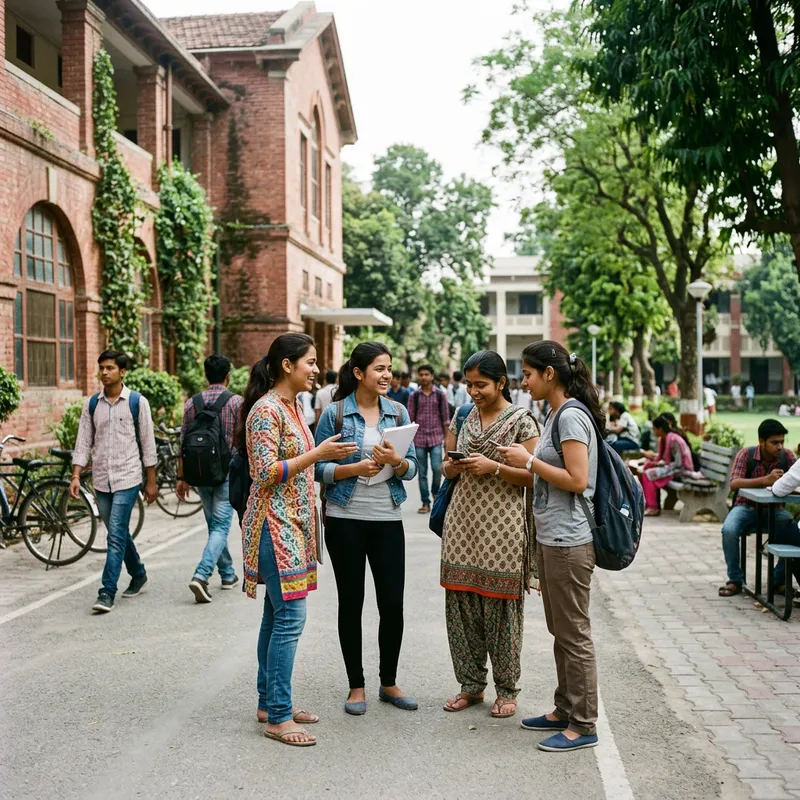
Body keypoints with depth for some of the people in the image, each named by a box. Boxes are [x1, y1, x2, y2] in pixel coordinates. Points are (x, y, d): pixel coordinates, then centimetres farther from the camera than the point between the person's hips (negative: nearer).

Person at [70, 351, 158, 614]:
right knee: (119, 534, 15)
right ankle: (138, 575, 35)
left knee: (116, 535, -10)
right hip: (101, 480, 5)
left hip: (127, 479, -4)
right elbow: (83, 443, 8)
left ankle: (107, 592, -6)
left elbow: (147, 443, -1)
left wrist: (151, 482, -1)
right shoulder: (92, 404, 7)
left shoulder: (137, 402, -4)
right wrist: (76, 476, -2)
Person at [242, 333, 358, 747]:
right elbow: (266, 473, -20)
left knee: (277, 615, 13)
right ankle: (278, 717, -1)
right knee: (290, 617, -9)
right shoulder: (266, 410, -15)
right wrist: (318, 453, -20)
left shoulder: (294, 406, 14)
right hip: (275, 523, -9)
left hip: (296, 522, 9)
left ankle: (269, 702, 22)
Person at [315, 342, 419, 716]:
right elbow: (319, 468, -5)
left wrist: (395, 460, -17)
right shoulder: (335, 413, -4)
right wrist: (356, 468, -20)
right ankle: (356, 686, 21)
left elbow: (411, 468, 4)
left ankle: (389, 682, 24)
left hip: (388, 519, 3)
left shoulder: (398, 412, 5)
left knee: (393, 603, 4)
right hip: (345, 519, -2)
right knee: (351, 603, 6)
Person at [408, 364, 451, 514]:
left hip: (436, 437, -1)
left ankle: (435, 491, 17)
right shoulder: (414, 396, 4)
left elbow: (445, 418, 4)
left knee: (437, 468, -12)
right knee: (422, 472, 3)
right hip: (419, 439, 1)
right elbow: (410, 419, 4)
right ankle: (425, 503, 11)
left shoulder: (440, 394, 2)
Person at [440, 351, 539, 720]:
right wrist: (453, 467, -4)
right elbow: (446, 467, 18)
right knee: (461, 604, 6)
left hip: (502, 524, -5)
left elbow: (534, 476, -7)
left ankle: (506, 689, 16)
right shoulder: (462, 417, 12)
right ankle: (471, 684, 21)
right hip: (463, 521, 5)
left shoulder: (521, 420, -3)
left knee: (501, 606, 1)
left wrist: (494, 467, -17)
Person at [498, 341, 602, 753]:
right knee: (560, 631, 17)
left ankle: (583, 726, 9)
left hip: (568, 541, -10)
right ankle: (565, 711, 29)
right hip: (550, 537, 10)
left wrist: (528, 461, -14)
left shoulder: (571, 416, -16)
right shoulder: (554, 416, 14)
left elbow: (576, 480, -21)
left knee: (574, 633, -1)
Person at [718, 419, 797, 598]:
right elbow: (734, 484, -27)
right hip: (746, 507, -2)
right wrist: (766, 480, -41)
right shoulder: (746, 455, -14)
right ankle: (735, 580, -12)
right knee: (728, 530, -33)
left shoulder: (786, 455, -6)